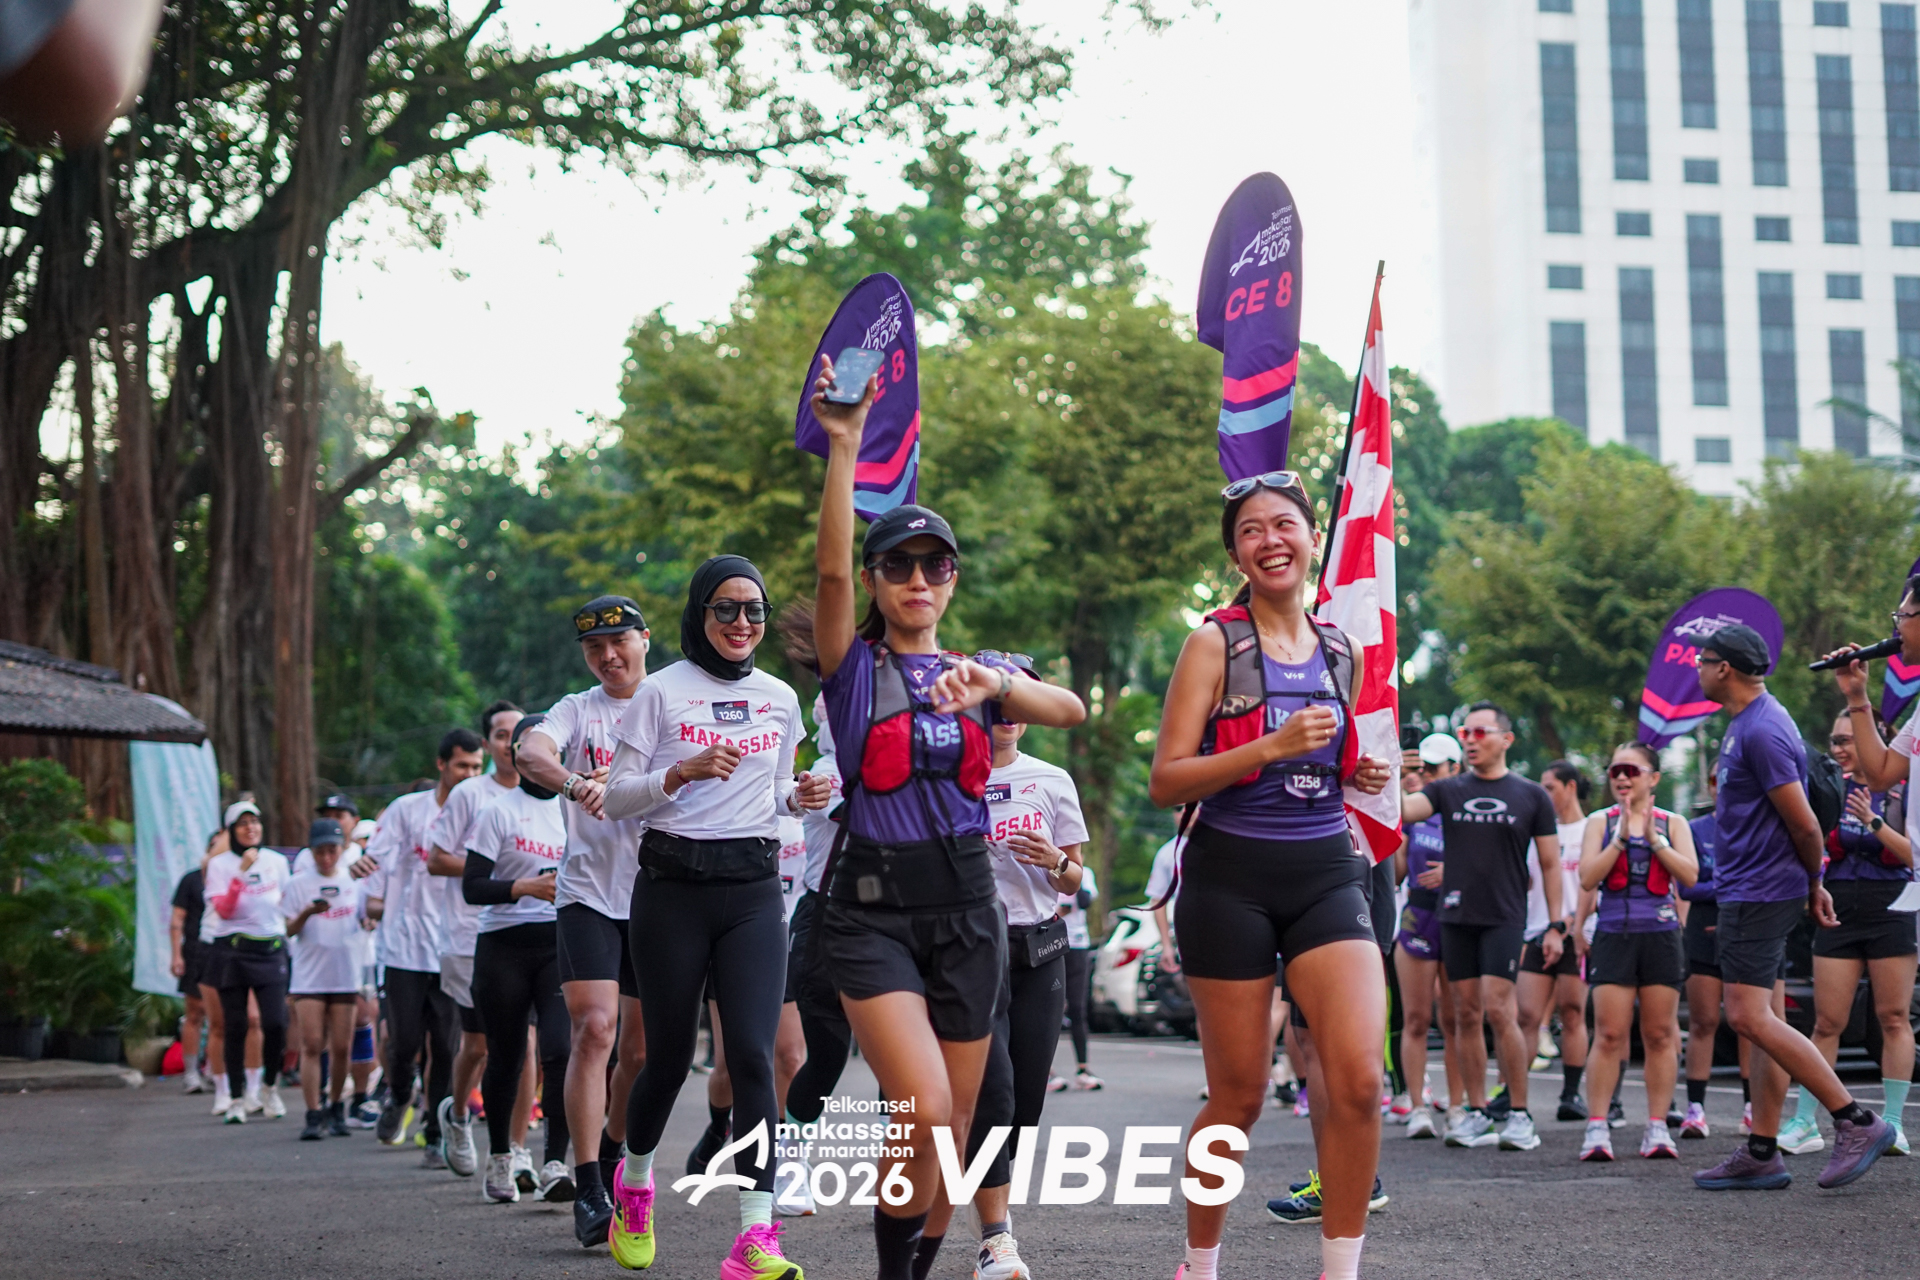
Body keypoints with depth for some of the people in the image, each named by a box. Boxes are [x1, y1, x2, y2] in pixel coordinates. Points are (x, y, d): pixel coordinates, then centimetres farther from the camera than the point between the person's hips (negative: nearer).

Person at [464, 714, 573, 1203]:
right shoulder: (498, 812, 0)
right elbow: (472, 887, -5)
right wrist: (526, 887, -18)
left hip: (560, 942, 2)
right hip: (504, 946, -2)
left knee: (561, 1047, -16)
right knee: (505, 1055, 8)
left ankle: (555, 1164, -18)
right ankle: (498, 1157, 28)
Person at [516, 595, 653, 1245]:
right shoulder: (576, 710, 5)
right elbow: (531, 754, -15)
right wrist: (574, 783, -36)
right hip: (588, 892, -2)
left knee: (641, 1050, 7)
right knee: (594, 1028, -16)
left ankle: (613, 1152, 32)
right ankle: (589, 1191, -13)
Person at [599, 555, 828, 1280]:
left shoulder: (779, 698, 12)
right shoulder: (662, 691, 1)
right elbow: (615, 798, 0)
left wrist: (800, 798, 2)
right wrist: (683, 772, -16)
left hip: (753, 891, 2)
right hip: (671, 888, -2)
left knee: (753, 1056, -12)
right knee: (670, 1055, 6)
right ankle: (634, 1180, 37)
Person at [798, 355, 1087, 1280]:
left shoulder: (979, 673, 10)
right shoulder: (853, 667, 2)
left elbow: (1069, 711, -10)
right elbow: (830, 568, -17)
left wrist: (993, 684, -30)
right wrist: (844, 447, -26)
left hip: (966, 908, 4)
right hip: (871, 908, -4)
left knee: (953, 1124, 7)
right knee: (923, 1112, -19)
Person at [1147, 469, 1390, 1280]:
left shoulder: (1342, 652, 11)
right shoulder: (1214, 645, -4)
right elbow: (1165, 782, -10)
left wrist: (1366, 777, 4)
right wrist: (1275, 745, -20)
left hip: (1326, 876, 4)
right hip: (1232, 879, -3)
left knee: (1358, 1081, -13)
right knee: (1239, 1097, 4)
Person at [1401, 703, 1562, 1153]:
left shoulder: (1531, 796, 4)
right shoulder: (1448, 790, 8)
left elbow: (1550, 863, 6)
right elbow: (1403, 810, -8)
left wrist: (1556, 925, 1)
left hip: (1504, 918, -3)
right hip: (1456, 917, 3)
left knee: (1497, 1009, -12)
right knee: (1466, 1014, 5)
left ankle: (1520, 1115, -3)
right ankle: (1476, 1113, 13)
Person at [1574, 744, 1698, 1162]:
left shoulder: (1672, 824, 9)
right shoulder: (1600, 822, 7)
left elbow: (1689, 875, -5)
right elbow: (1587, 878, -5)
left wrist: (1654, 839, -14)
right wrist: (1620, 838, -13)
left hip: (1660, 935, 1)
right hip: (1613, 935, -1)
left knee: (1660, 1035, 3)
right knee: (1609, 1034, -7)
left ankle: (1657, 1127, 8)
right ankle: (1597, 1127, -5)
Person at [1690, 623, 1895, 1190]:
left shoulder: (1762, 731, -18)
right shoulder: (1748, 723, 15)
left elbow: (1804, 825, -18)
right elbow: (1798, 823, 22)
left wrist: (1812, 885, -3)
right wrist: (1811, 885, 19)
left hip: (1760, 892, -10)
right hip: (1747, 891, 10)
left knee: (1750, 1017, -14)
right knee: (1758, 1019, 9)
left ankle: (1857, 1122, -12)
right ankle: (1762, 1154, 10)